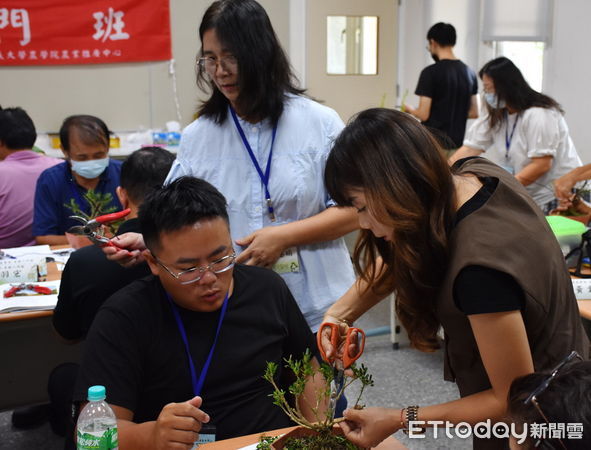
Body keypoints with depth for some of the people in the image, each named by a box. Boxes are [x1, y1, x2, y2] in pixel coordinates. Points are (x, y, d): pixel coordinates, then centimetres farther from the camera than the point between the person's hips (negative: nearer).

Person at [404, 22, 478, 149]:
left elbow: (423, 115, -14)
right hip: (457, 143, 6)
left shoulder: (431, 72, -13)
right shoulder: (469, 72, 6)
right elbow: (474, 113, 12)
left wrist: (409, 109, 6)